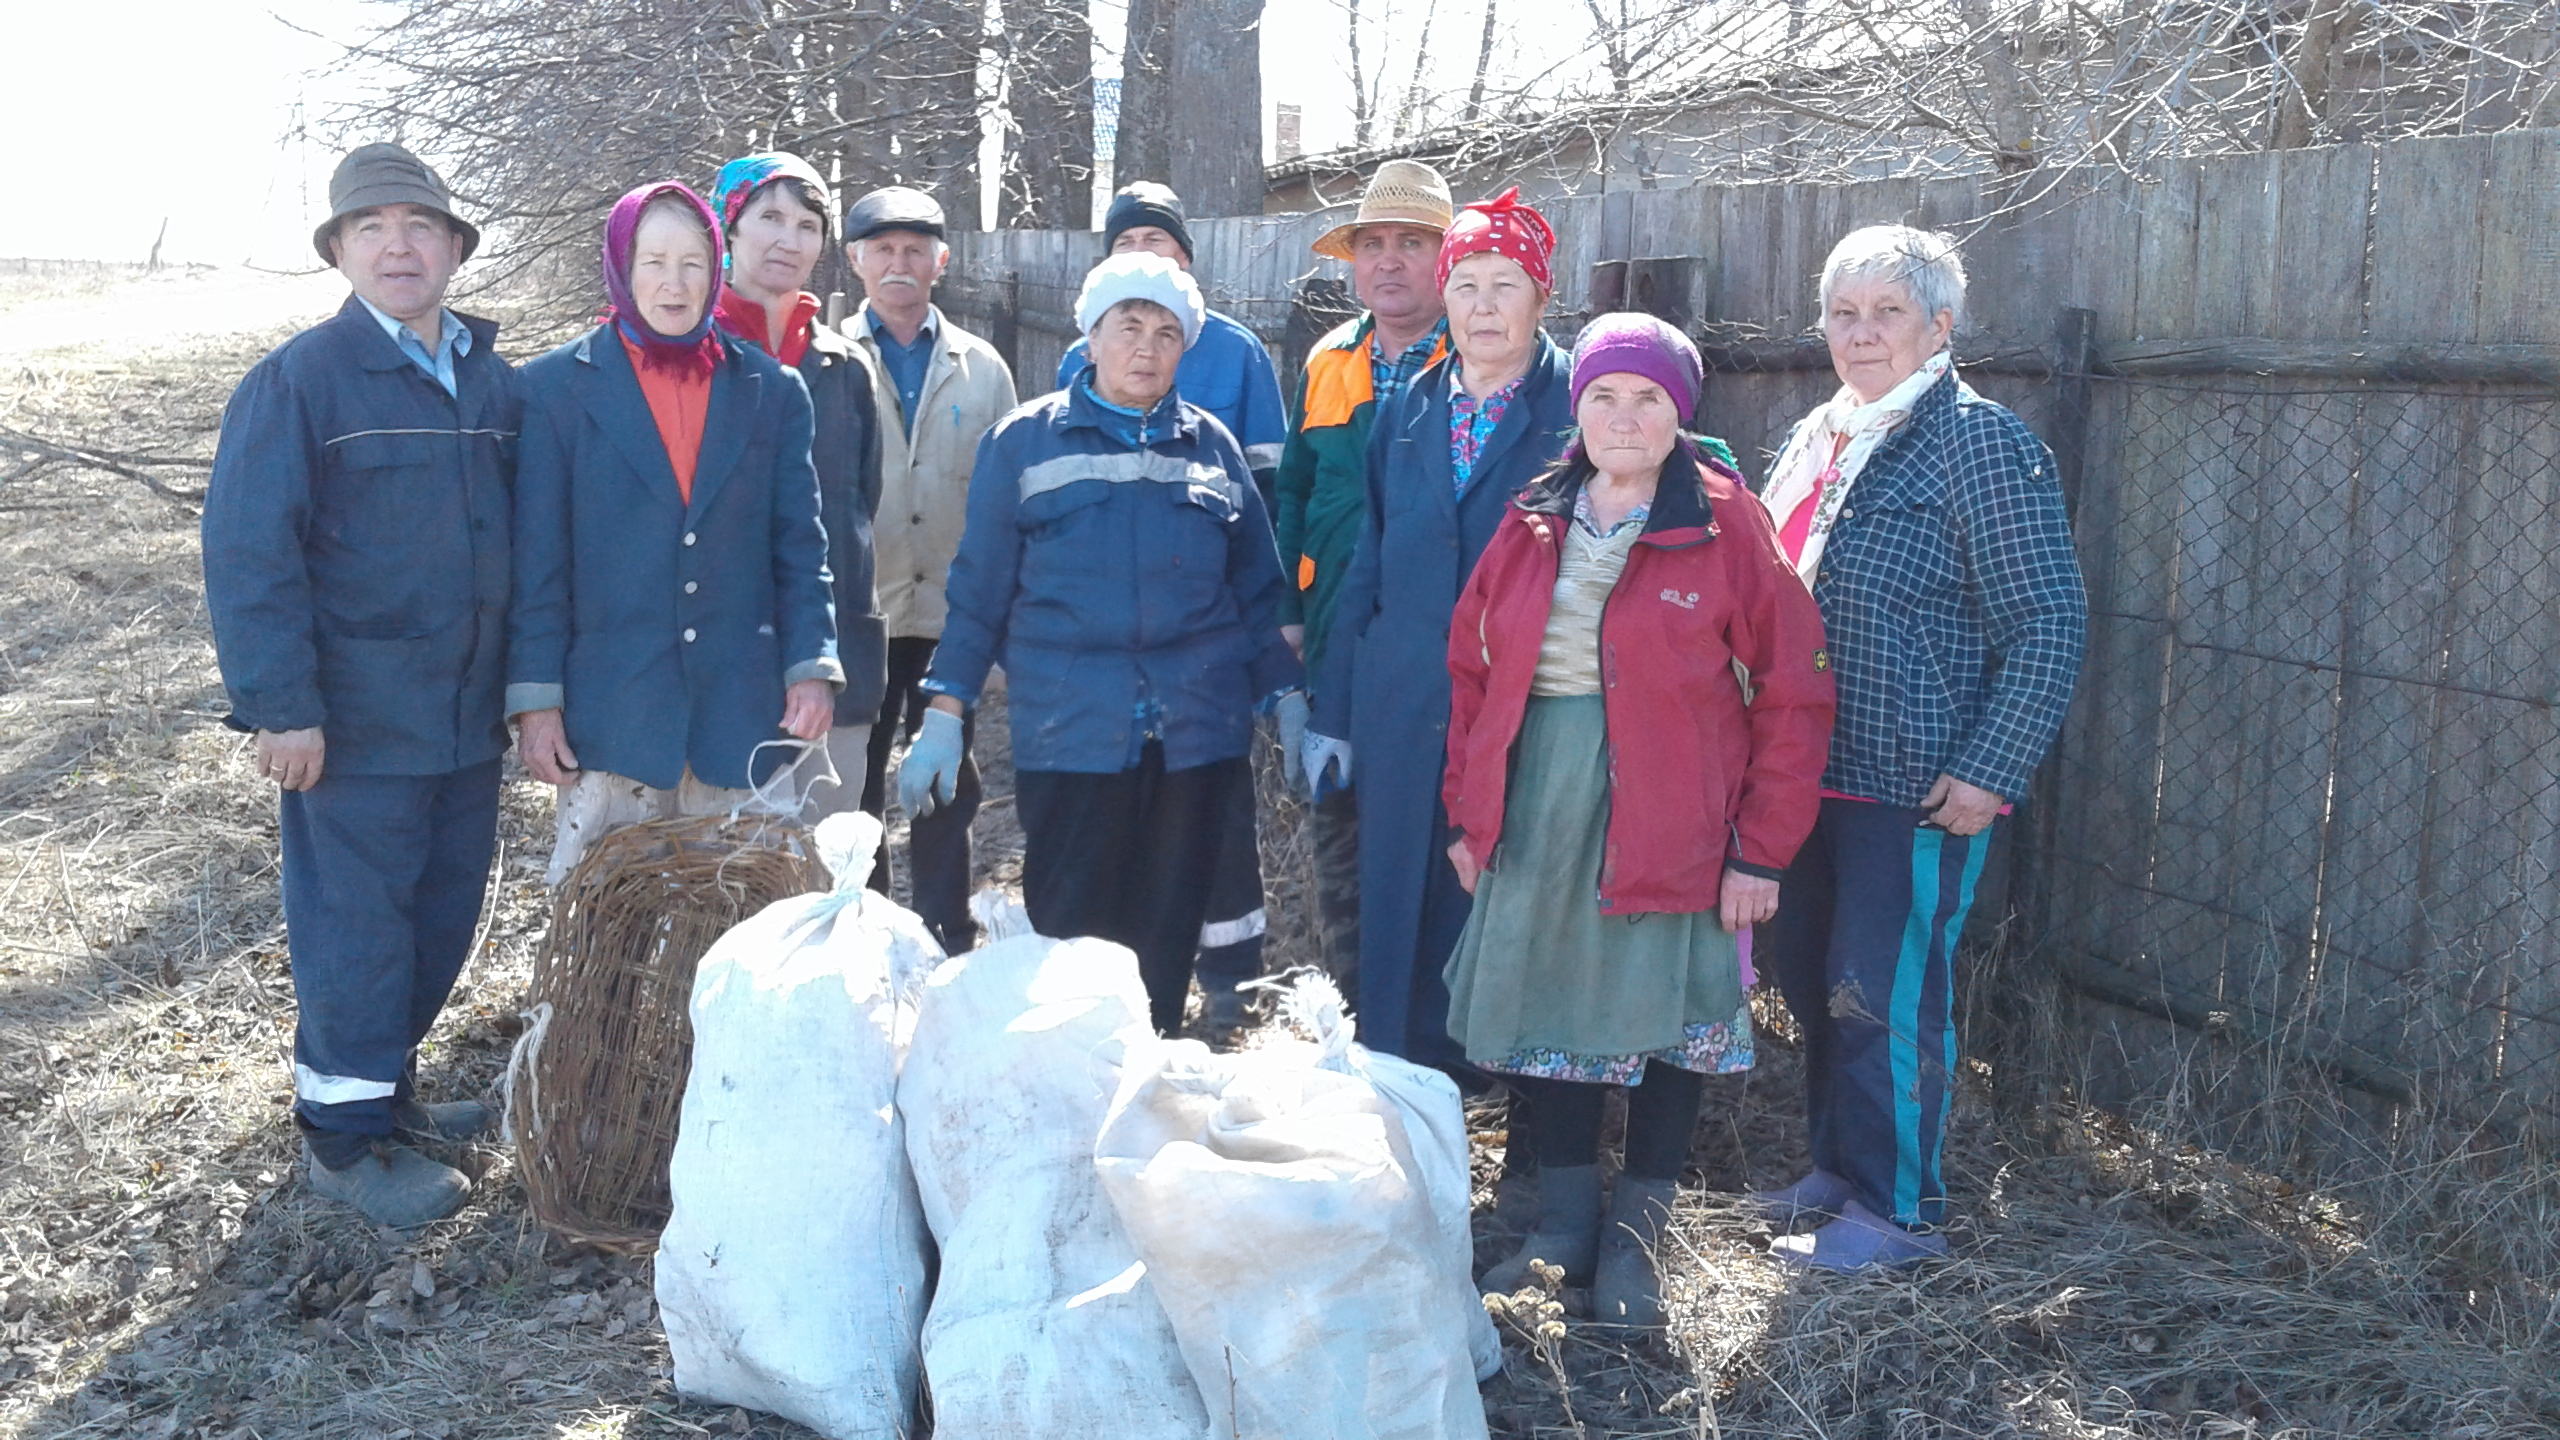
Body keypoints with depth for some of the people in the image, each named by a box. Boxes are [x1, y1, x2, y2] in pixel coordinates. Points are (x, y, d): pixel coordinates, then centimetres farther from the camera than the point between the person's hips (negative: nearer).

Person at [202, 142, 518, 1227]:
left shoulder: (492, 379, 9)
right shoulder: (300, 379, -9)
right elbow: (246, 548, -12)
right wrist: (282, 706, -17)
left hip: (467, 714, 6)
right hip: (356, 722, -6)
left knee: (445, 912, 16)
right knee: (357, 922, 2)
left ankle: (387, 1085, 35)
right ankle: (345, 1136, 17)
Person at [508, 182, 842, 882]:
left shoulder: (772, 391, 10)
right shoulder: (556, 388, 4)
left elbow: (800, 543, 8)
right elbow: (538, 560, 2)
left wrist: (811, 666, -3)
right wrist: (535, 696, -4)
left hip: (742, 712, 2)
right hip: (610, 713, -1)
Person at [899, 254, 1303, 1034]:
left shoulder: (1213, 446, 11)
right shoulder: (1025, 440, 4)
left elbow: (1257, 588, 13)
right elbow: (980, 588, 4)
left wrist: (1289, 705, 8)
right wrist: (943, 716, -1)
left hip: (1195, 730, 2)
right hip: (1069, 729, -2)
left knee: (1167, 936, 8)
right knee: (1068, 937, -2)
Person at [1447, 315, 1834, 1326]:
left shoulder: (1726, 526, -6)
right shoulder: (1534, 525, 7)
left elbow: (1791, 692, -7)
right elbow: (1473, 668, 14)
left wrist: (1762, 851, -10)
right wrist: (1469, 809, 8)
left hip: (1672, 821, -4)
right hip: (1539, 814, 4)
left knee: (1665, 1018, 5)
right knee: (1548, 1008, 10)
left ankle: (1634, 1241, 22)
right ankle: (1564, 1224, 26)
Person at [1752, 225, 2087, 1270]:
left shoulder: (1980, 444, -11)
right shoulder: (1815, 440, 13)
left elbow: (2049, 623, -13)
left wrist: (1987, 773, -18)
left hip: (1914, 784, -8)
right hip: (1807, 771, 8)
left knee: (1885, 992, -1)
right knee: (1808, 976, 15)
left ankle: (1896, 1208, 15)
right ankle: (1837, 1169, 32)